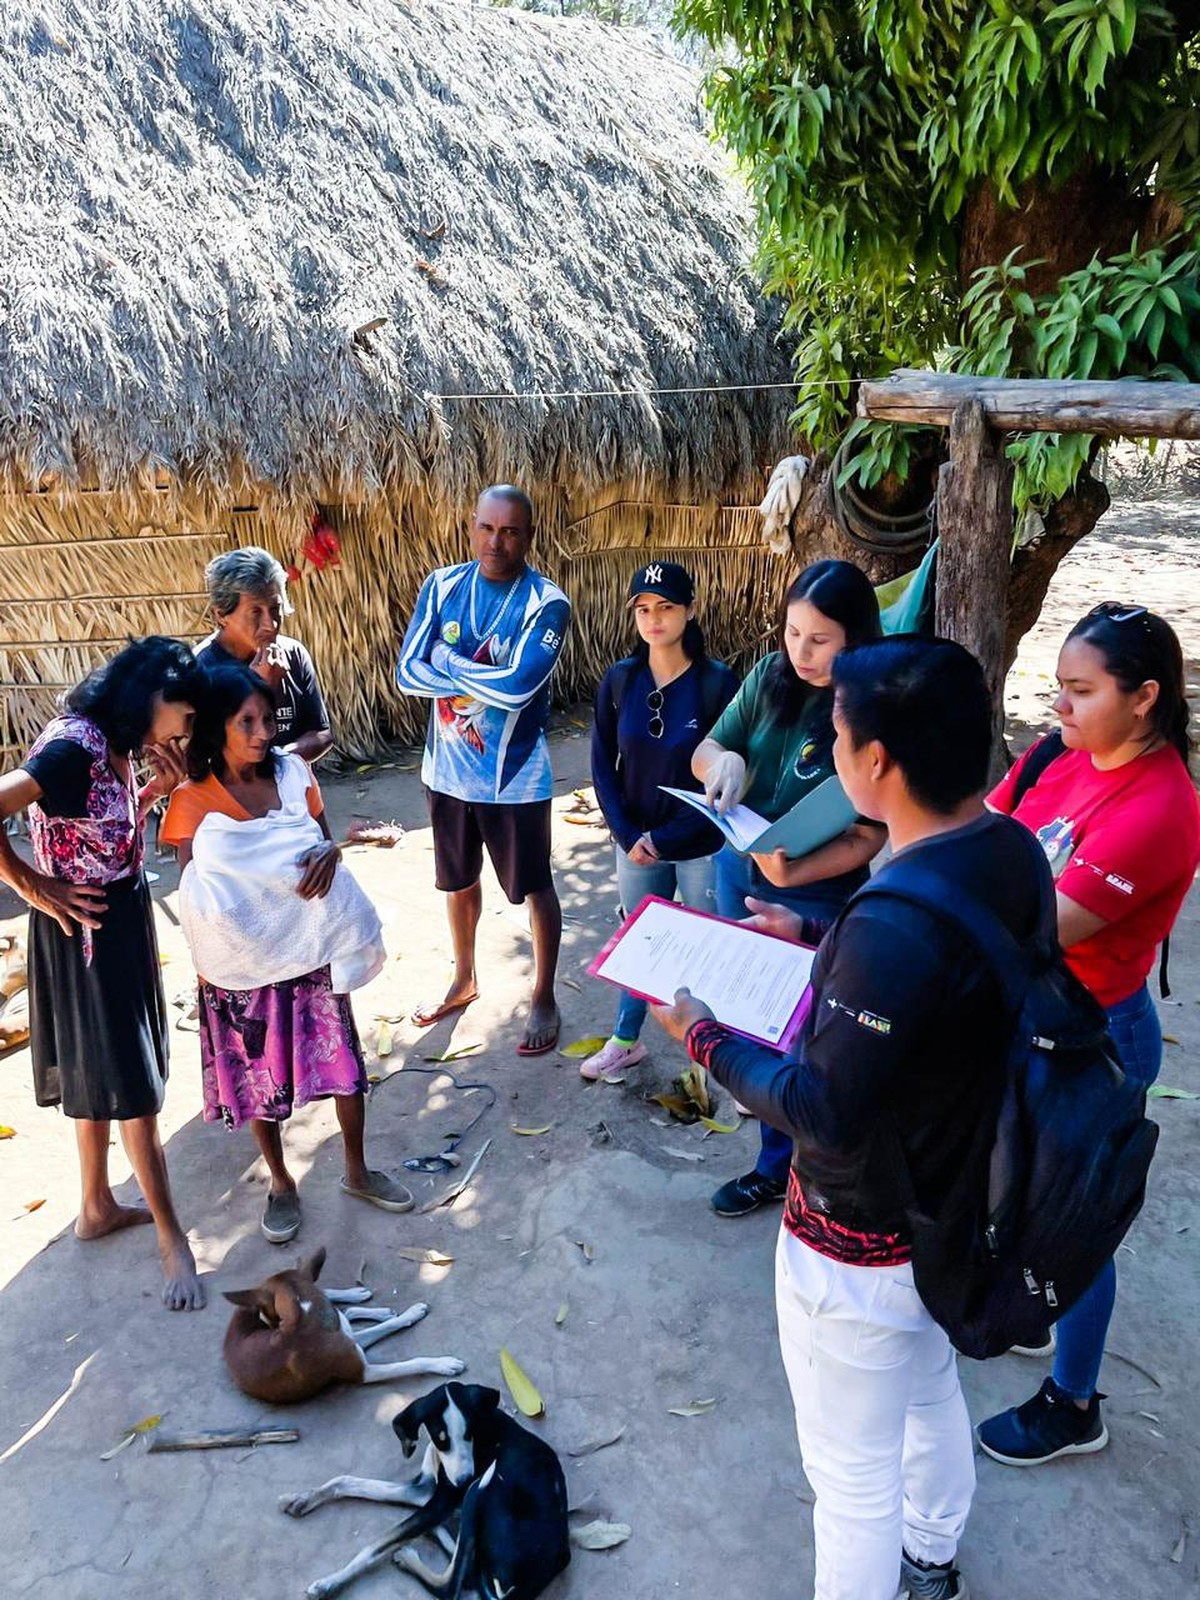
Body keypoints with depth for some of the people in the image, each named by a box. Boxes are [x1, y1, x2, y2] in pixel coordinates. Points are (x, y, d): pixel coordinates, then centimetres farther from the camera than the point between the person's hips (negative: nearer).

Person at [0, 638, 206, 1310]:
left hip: (123, 917, 9)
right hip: (88, 927, -9)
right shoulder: (73, 747, -25)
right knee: (132, 1082, 0)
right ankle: (172, 1238, 13)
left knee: (103, 1072, 21)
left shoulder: (116, 745, 3)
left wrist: (160, 787, -4)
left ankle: (98, 1207, 38)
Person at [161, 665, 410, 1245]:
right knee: (258, 1074, 12)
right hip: (243, 964, -2)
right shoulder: (194, 798, -12)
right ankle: (281, 1184, 35)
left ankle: (357, 1170, 33)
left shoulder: (293, 773, -4)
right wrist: (211, 961, -18)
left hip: (310, 951, 3)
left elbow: (323, 841, 6)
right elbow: (194, 896, -9)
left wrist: (329, 853, -15)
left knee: (343, 1060, 11)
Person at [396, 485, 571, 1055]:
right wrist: (486, 679, -21)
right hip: (448, 767, 5)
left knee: (533, 887, 10)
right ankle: (463, 981, 44)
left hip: (513, 776, -4)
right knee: (458, 880, 21)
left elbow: (517, 688, -29)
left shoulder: (546, 604, -16)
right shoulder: (442, 586, -3)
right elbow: (408, 673, -10)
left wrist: (448, 661, -16)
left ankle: (544, 999, 29)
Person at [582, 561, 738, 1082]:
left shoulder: (718, 682, -13)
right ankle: (626, 1040, 39)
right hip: (635, 842, 4)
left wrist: (665, 838, -14)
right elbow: (603, 764, 2)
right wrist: (629, 835, -8)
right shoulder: (619, 680, -3)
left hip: (701, 847, -3)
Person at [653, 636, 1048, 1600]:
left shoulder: (893, 925, -37)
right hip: (959, 1206, 9)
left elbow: (826, 1115, -28)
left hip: (864, 1245, -9)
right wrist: (818, 935, 10)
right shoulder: (1009, 853, -10)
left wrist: (704, 1037, -16)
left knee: (854, 1472, 15)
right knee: (932, 1394, 33)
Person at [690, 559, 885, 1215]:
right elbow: (706, 749, 2)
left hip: (815, 897, -5)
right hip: (737, 871, 5)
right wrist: (723, 760, -22)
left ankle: (779, 1165, 33)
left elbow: (867, 836, -19)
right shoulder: (770, 677, -7)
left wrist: (793, 874, -34)